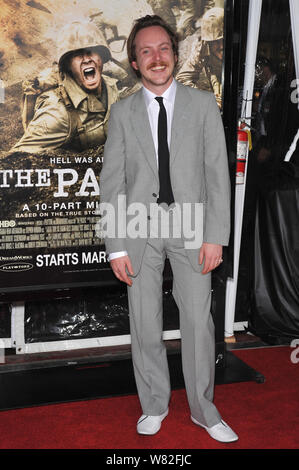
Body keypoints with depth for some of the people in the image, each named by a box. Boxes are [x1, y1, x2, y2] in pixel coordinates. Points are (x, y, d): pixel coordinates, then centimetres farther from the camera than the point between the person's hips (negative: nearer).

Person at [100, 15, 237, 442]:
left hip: (190, 224, -1)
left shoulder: (203, 105, 4)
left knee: (198, 321, 3)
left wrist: (215, 235, -8)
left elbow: (217, 173, 0)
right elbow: (112, 182, 3)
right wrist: (116, 246, -4)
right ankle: (154, 405, 27)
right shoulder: (122, 112, 6)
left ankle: (203, 410, 22)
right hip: (140, 227, 1)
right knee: (144, 324, 8)